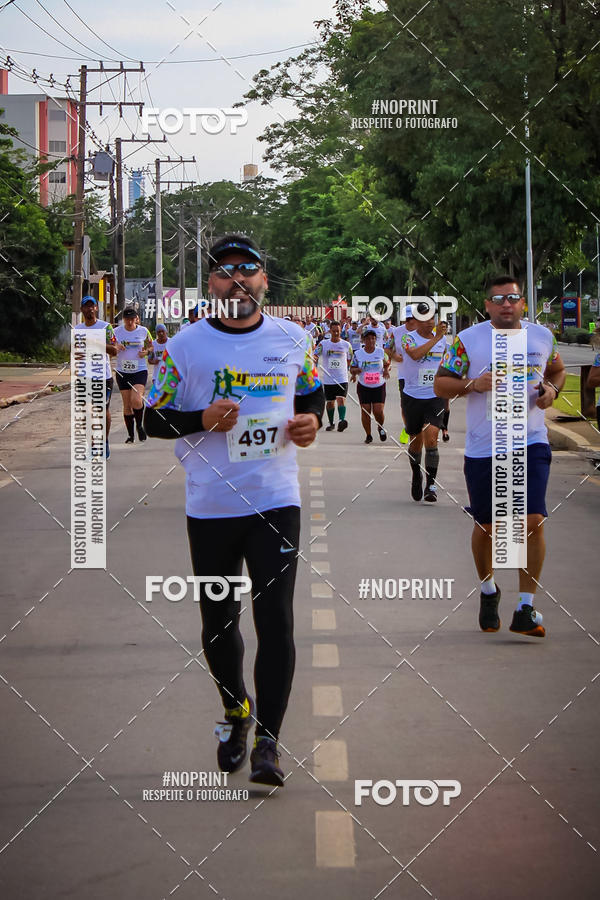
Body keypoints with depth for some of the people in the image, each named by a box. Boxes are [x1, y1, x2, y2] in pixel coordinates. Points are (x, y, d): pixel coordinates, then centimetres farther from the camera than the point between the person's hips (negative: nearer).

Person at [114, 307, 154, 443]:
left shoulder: (143, 331, 1)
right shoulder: (116, 332, 1)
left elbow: (151, 346, 15)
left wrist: (146, 352, -6)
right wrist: (116, 348, -14)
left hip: (140, 371, -2)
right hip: (122, 372, 2)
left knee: (136, 400, -20)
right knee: (127, 405, 3)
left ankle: (139, 426, 5)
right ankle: (130, 435, 14)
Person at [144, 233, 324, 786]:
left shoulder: (294, 340, 4)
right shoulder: (185, 346, -2)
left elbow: (312, 394, 19)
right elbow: (154, 419, 2)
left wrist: (312, 419, -4)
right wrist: (203, 420, -16)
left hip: (276, 501, 0)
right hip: (210, 507, 0)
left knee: (276, 619, -9)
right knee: (218, 621, 11)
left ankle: (268, 740, -5)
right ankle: (235, 710, 36)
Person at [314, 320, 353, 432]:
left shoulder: (346, 345, 3)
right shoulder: (323, 343, 0)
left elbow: (350, 360, 17)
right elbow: (315, 355, -11)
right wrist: (315, 358, -31)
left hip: (342, 379, -1)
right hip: (328, 379, 1)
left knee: (341, 399, -20)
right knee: (330, 402, 11)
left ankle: (342, 420, -33)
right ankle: (331, 423, 28)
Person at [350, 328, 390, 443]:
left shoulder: (381, 352, 0)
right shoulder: (358, 354, -2)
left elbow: (387, 364, 12)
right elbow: (352, 368, 5)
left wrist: (386, 371, -10)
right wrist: (356, 370, -19)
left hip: (379, 386, 0)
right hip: (363, 387, 0)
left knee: (378, 411, -9)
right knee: (365, 411, -3)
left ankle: (381, 428, 22)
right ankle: (368, 435, 13)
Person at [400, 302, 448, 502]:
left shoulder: (442, 339, 6)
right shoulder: (408, 338, -7)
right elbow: (415, 354, -30)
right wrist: (436, 337, -31)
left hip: (435, 397, 1)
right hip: (412, 397, -1)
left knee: (431, 438, -16)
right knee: (415, 441, 10)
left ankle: (431, 484, -12)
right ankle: (416, 475, 36)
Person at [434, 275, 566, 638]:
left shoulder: (543, 336, 5)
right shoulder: (467, 340, -3)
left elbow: (558, 370, 22)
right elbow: (440, 385, -1)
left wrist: (552, 388, -1)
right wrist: (474, 383, -18)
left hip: (531, 444, 1)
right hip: (483, 448, -1)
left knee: (533, 520, -13)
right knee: (486, 526, 9)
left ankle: (526, 608, -8)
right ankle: (489, 590, 37)